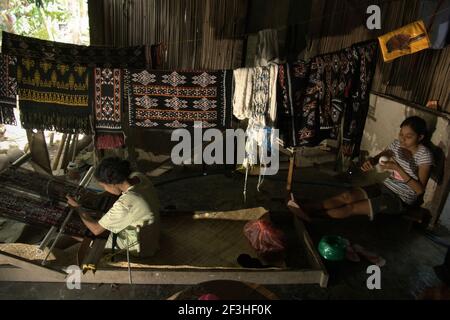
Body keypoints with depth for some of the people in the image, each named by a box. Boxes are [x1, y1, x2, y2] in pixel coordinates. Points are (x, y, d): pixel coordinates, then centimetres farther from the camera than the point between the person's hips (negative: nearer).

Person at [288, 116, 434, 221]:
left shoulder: (424, 155, -18)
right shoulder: (397, 143, -1)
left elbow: (420, 190, -22)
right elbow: (378, 158, 10)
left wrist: (397, 167, -32)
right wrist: (370, 162, -16)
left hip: (401, 199, -5)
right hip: (385, 186, 6)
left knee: (352, 208, -22)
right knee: (347, 196, -20)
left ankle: (311, 215, -27)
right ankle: (307, 209, -33)